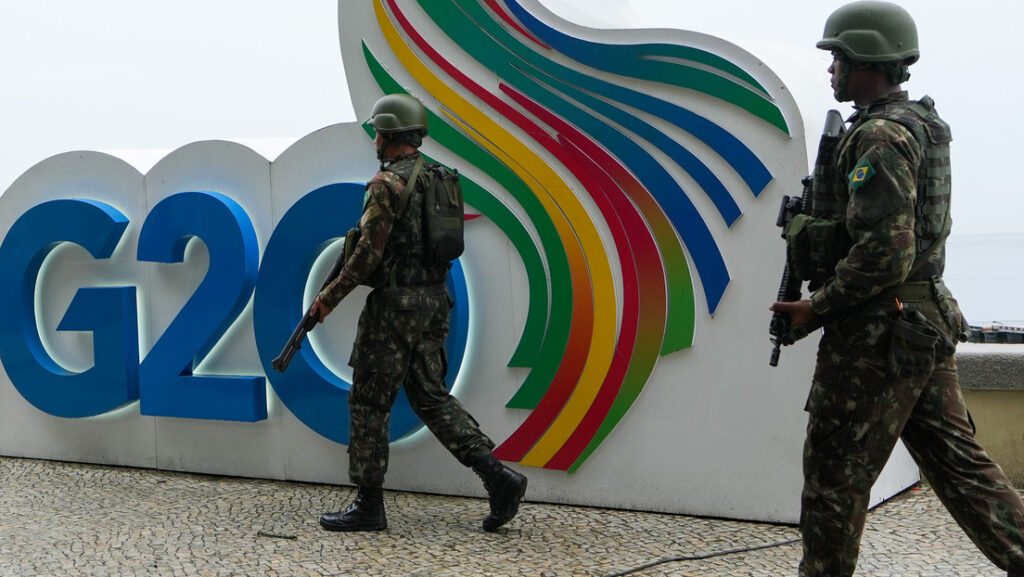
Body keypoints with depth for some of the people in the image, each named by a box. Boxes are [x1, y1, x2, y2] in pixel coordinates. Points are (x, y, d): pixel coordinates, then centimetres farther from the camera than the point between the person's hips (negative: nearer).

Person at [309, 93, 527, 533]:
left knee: (369, 401, 3)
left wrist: (331, 295, -7)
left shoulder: (386, 183, -13)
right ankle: (497, 476, 1)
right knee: (431, 397, 12)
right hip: (433, 300, 9)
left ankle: (369, 505, 9)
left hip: (395, 303, -8)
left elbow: (369, 253, -17)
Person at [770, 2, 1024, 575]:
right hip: (929, 321, 10)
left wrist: (817, 306, -12)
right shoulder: (921, 125, 15)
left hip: (878, 333, -10)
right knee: (958, 460, 12)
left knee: (835, 474, 2)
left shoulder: (879, 138, -17)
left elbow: (885, 255, -23)